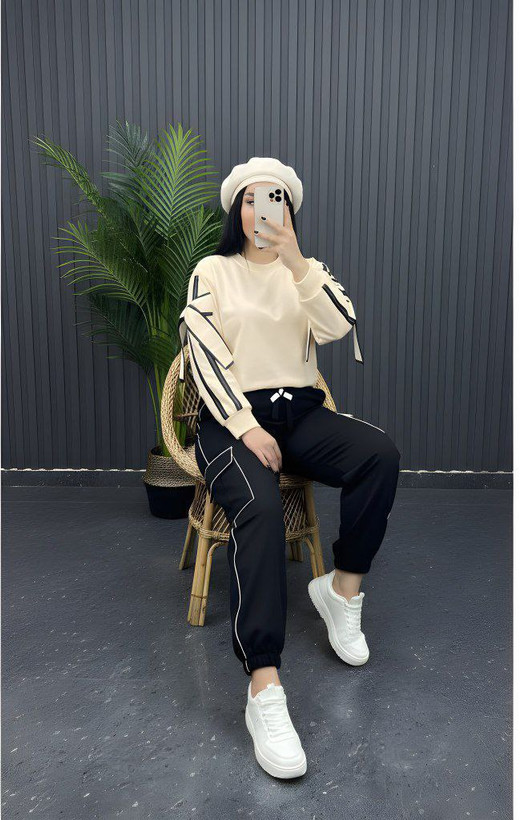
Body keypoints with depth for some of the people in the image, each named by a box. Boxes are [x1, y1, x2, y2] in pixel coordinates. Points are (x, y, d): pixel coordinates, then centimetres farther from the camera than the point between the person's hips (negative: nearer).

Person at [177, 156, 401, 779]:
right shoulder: (211, 271, 9)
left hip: (299, 408, 4)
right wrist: (245, 426, -16)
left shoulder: (305, 271, 17)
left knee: (380, 453, -25)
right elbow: (207, 355, -4)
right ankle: (264, 690, -32)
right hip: (230, 413, -3)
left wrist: (295, 258, -13)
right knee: (259, 506, -33)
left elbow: (338, 326, -2)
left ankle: (342, 588, -8)